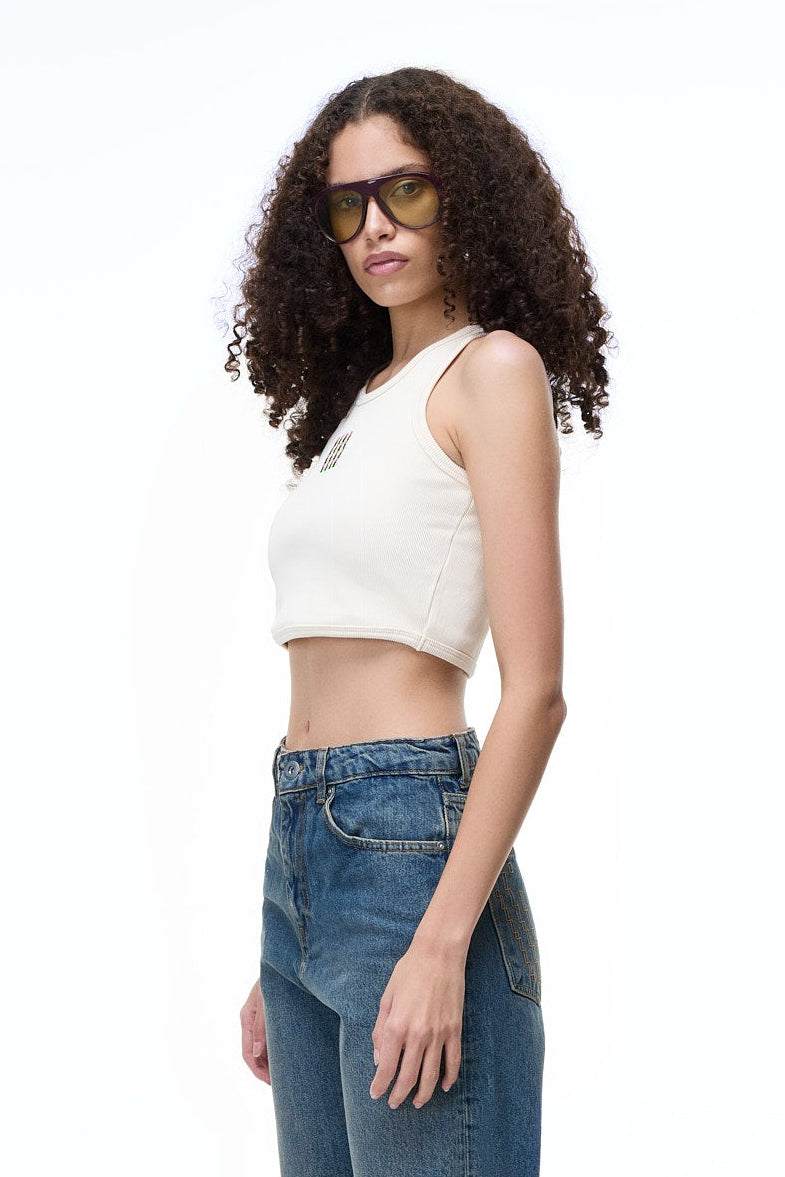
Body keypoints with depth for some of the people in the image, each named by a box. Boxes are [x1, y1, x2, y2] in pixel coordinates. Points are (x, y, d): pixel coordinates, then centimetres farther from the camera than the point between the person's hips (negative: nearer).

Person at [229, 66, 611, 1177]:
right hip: (301, 853, 8)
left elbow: (534, 689, -12)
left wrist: (442, 944, -20)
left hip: (410, 839, -8)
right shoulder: (355, 400, 18)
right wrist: (277, 962, 17)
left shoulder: (493, 368, -4)